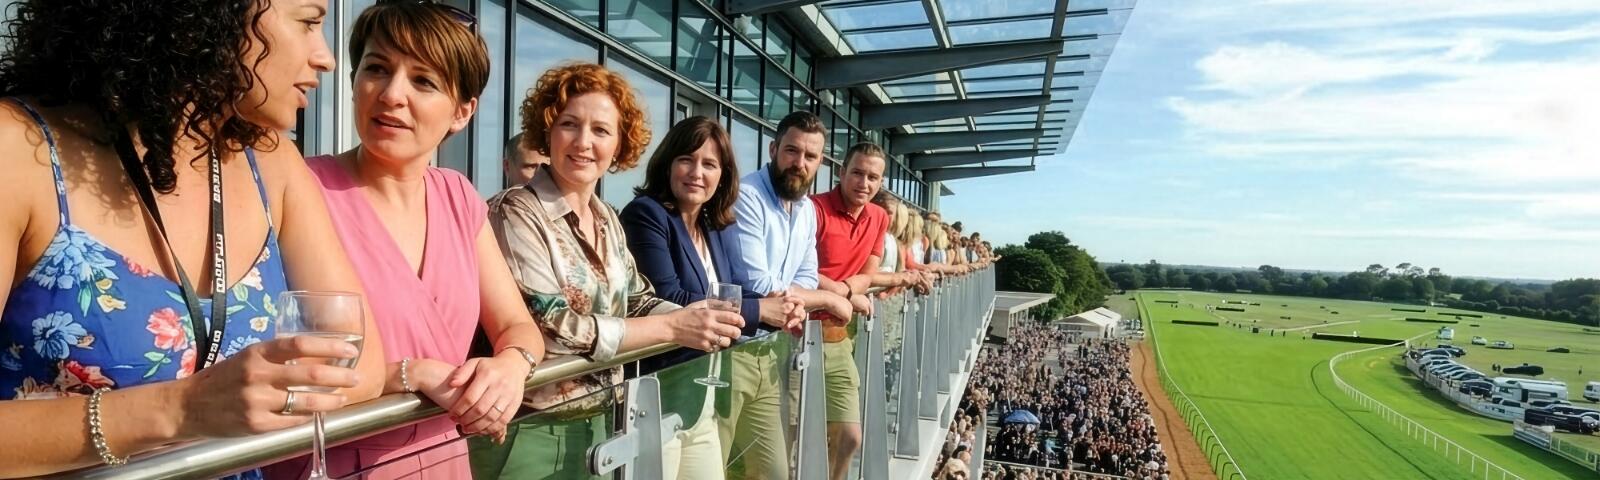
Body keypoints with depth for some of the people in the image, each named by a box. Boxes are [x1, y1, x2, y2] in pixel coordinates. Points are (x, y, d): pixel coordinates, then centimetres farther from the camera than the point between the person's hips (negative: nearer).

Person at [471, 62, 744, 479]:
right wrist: (672, 327, -23)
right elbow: (550, 329, -23)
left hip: (598, 424, 7)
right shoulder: (515, 213, -16)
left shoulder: (608, 220, 7)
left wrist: (695, 319, -9)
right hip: (530, 433, -7)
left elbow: (638, 302, 11)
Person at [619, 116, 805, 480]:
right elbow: (667, 301, -22)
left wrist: (779, 313, -9)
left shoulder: (714, 230, 11)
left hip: (702, 401, 8)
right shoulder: (645, 215, -12)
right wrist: (757, 310, -16)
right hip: (656, 400, -7)